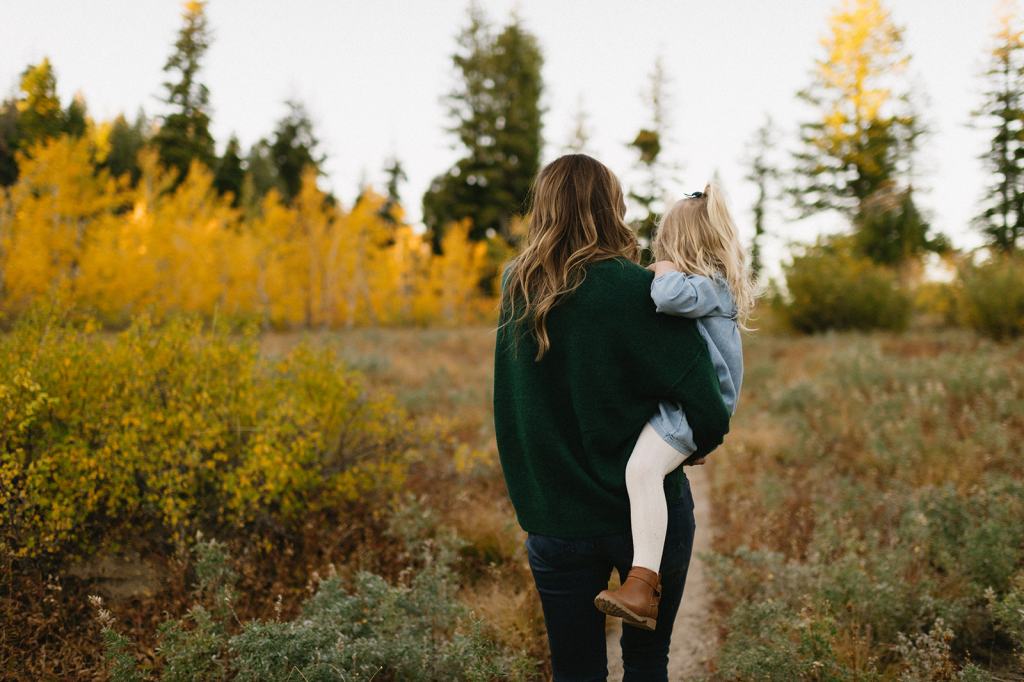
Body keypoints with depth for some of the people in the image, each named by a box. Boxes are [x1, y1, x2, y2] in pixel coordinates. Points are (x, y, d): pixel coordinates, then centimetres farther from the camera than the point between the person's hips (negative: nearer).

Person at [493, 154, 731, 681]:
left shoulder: (516, 292, -2)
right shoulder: (636, 291, -17)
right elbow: (709, 415, -19)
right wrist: (692, 447, 2)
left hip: (556, 519, 3)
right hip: (647, 513, -3)